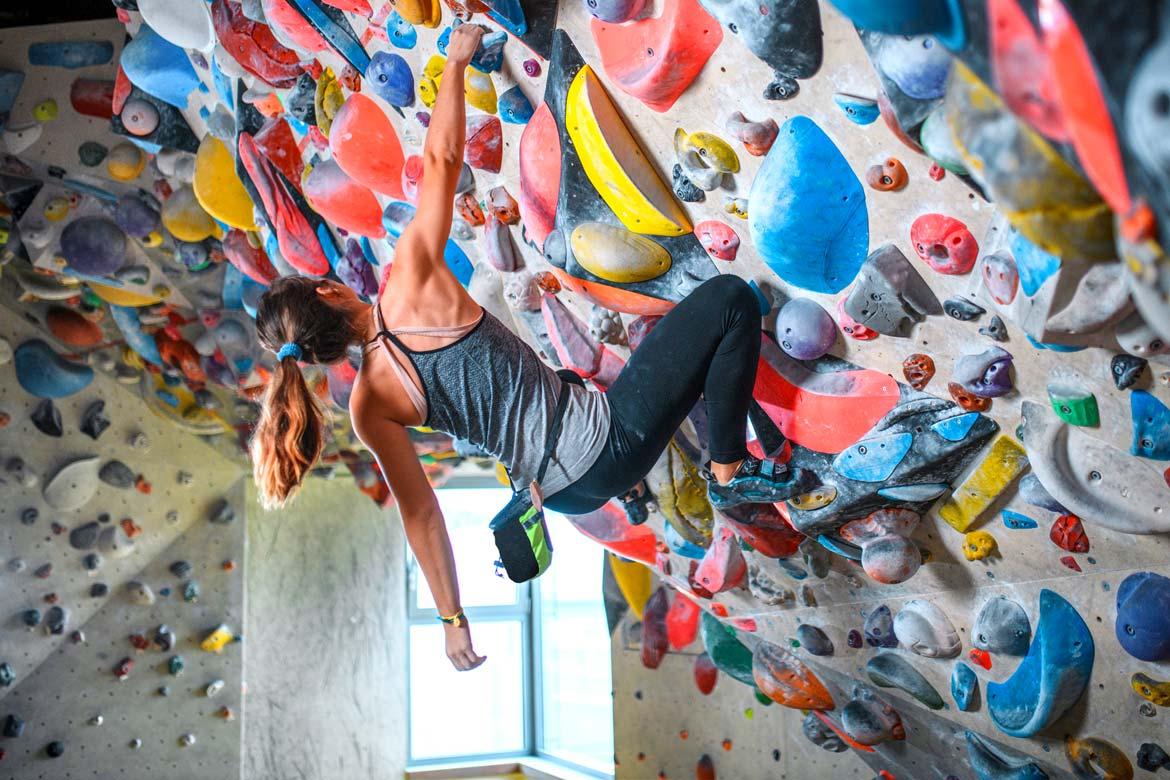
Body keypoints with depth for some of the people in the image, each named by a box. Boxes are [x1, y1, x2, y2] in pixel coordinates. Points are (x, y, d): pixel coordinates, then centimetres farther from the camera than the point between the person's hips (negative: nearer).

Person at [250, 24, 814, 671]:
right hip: (608, 441, -6)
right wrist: (455, 62, 4)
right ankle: (730, 471, 11)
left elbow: (419, 513, -2)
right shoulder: (410, 286, -16)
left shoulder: (370, 405, -4)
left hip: (563, 491, 7)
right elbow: (440, 158, -12)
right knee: (730, 299, 5)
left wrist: (452, 618, 9)